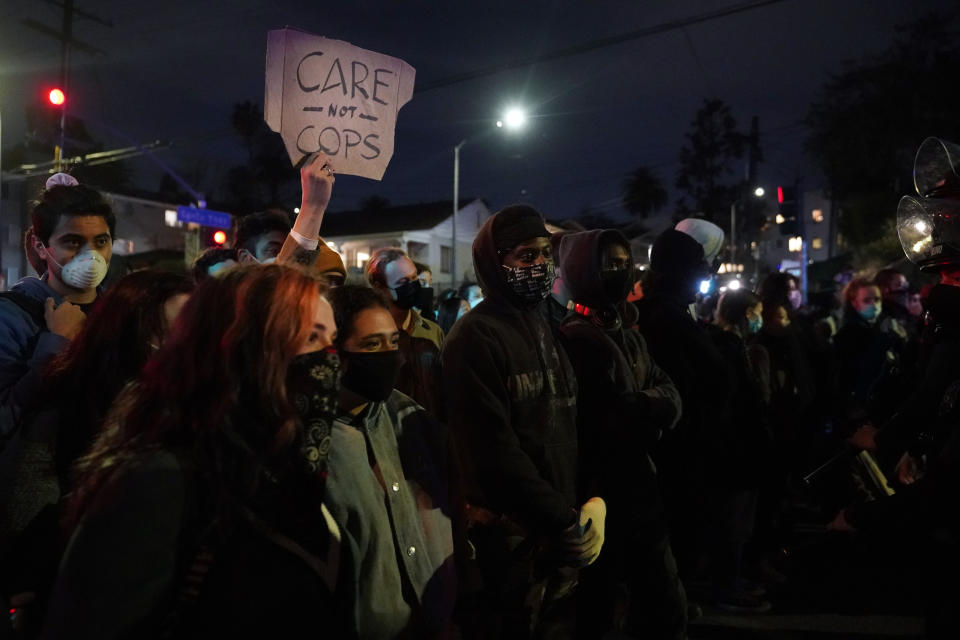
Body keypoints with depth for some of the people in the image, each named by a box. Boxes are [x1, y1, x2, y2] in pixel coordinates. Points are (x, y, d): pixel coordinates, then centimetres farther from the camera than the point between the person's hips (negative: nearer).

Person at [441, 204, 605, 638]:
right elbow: (495, 451, -20)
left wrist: (596, 499, -4)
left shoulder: (550, 330, 11)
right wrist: (565, 521, -16)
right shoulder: (475, 337, -15)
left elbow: (579, 422, 10)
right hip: (509, 533, -7)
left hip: (564, 530, 8)